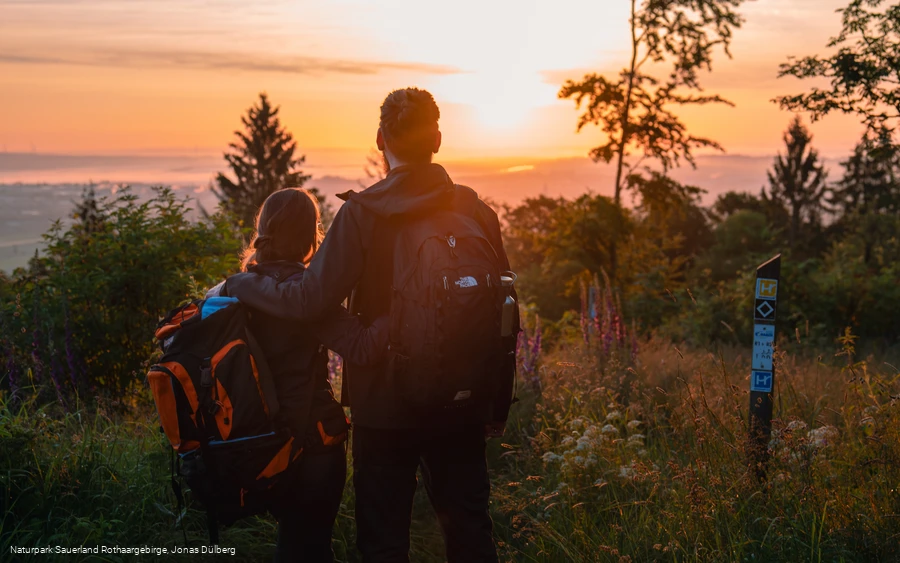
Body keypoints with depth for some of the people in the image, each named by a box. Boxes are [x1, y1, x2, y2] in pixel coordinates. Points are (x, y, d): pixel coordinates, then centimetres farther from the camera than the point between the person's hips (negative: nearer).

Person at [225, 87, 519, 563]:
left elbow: (311, 299, -18)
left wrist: (240, 284, 0)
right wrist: (499, 406, 12)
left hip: (384, 406, -3)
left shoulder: (362, 213, -12)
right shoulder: (477, 214, -1)